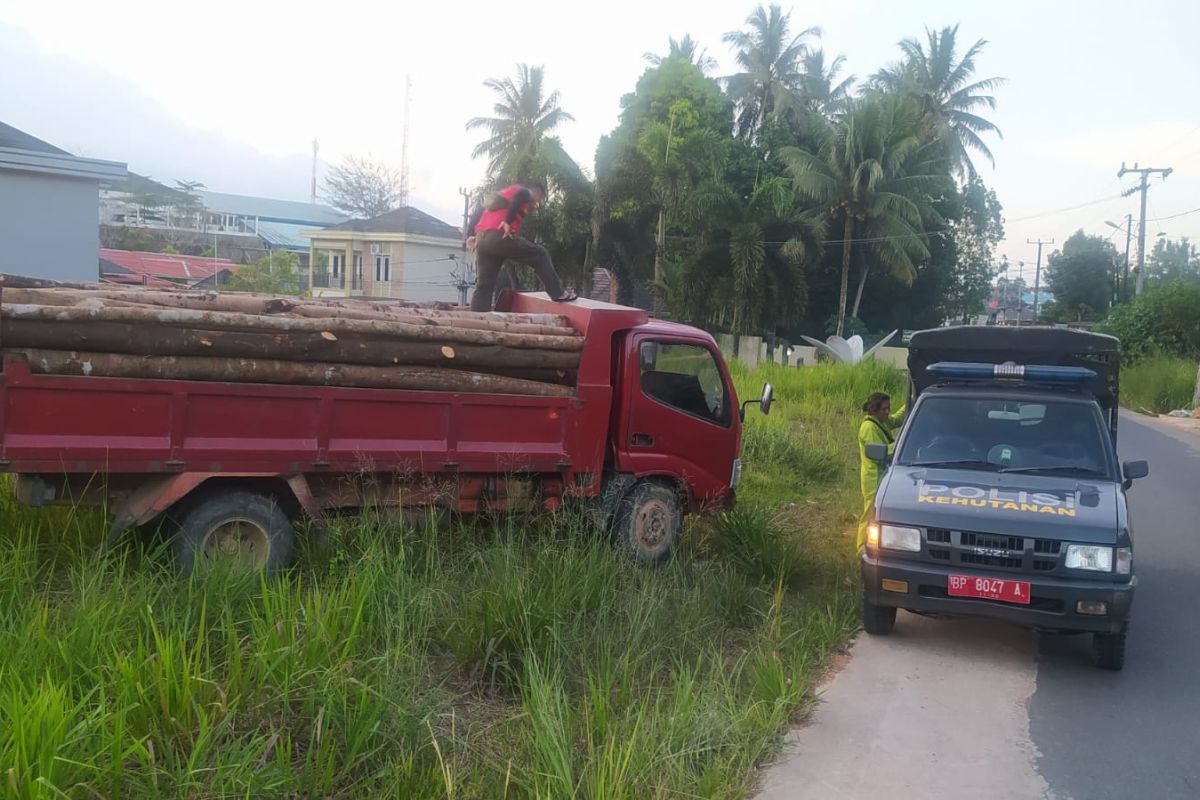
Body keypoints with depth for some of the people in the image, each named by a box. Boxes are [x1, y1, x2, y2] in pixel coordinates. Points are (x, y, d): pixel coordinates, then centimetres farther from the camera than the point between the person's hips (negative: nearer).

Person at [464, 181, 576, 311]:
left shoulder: (504, 193, 35)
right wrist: (508, 221, -19)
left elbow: (480, 210, 27)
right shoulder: (526, 192, 11)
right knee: (540, 254, 6)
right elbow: (521, 195, -16)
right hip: (500, 236, -8)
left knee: (484, 286, 7)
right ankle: (558, 293, 6)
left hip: (482, 239, 8)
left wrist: (470, 235, 18)